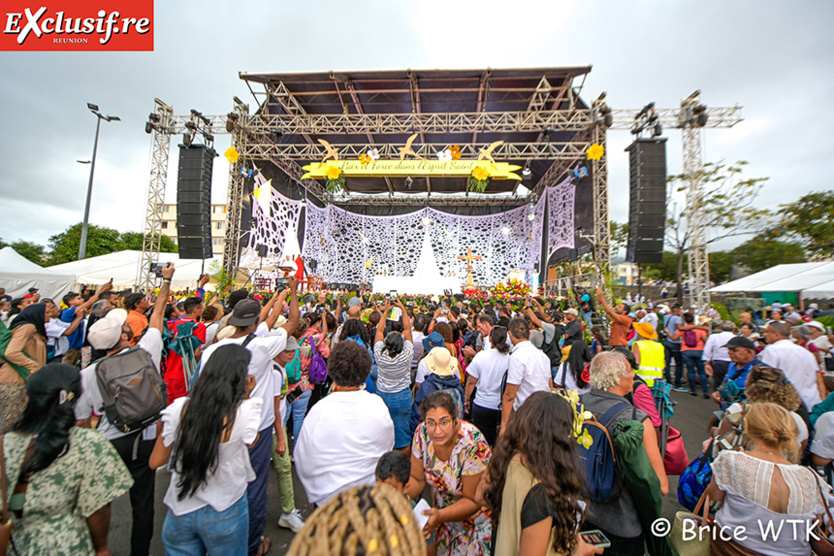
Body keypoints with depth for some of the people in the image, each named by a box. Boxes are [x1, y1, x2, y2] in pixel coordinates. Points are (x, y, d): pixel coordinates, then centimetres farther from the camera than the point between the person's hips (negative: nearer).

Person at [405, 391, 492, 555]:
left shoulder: (473, 445, -35)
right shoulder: (422, 433, -22)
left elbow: (473, 500, -24)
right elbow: (417, 479, -10)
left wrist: (440, 516, -37)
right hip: (441, 507, 4)